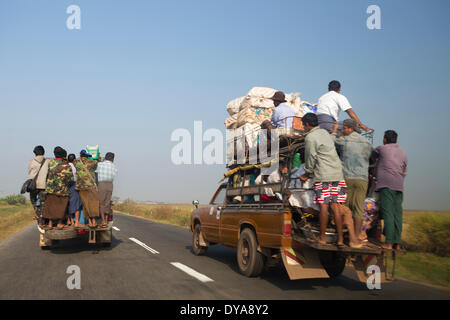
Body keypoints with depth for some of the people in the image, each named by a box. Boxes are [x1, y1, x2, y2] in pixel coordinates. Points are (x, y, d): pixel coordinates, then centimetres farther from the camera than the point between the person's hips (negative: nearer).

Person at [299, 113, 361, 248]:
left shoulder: (310, 137, -8)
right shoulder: (325, 133, 18)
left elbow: (311, 159, -5)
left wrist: (307, 174, 12)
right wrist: (308, 174, 27)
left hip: (323, 176, -7)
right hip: (337, 174, 7)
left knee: (324, 207, -1)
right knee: (335, 206, 7)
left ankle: (322, 238, 6)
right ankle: (340, 239, 7)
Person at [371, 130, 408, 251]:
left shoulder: (381, 149, 3)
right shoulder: (403, 153, 19)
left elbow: (372, 158, 21)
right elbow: (404, 173, 20)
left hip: (386, 185, -5)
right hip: (398, 186, 5)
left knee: (388, 213, -10)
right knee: (397, 214, 6)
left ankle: (388, 243, -13)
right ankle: (397, 243, 6)